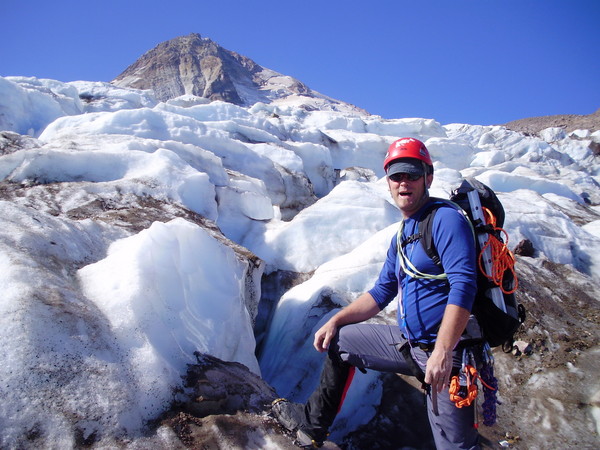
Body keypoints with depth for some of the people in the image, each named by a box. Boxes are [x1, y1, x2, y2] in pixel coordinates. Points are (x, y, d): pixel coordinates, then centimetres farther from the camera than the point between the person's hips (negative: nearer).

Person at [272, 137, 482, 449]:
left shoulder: (446, 219, -14)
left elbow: (463, 285, -24)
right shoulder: (401, 235, 12)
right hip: (408, 342, 9)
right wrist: (335, 321, 10)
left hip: (445, 351, -8)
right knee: (339, 341, 15)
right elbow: (381, 293, 18)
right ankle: (313, 424, 29)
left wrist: (442, 352, -30)